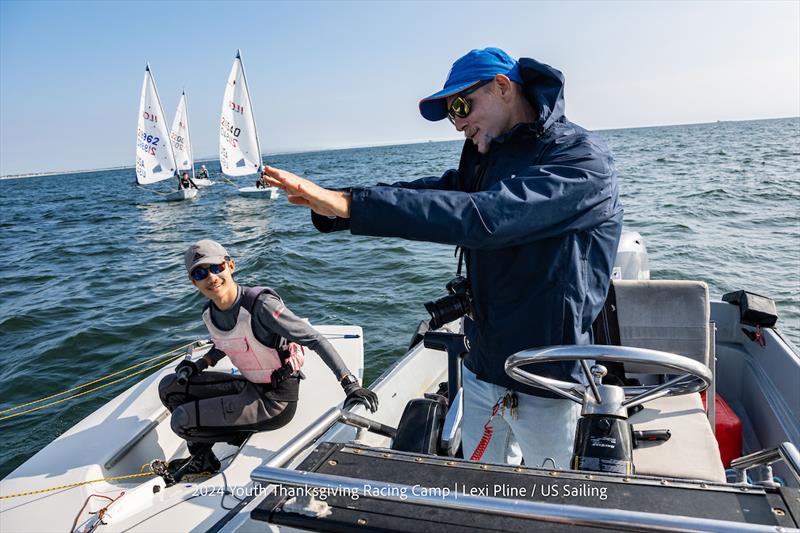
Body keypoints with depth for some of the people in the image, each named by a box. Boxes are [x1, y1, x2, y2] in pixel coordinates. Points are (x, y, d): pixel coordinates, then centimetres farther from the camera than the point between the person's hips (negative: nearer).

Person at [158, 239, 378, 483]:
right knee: (169, 386, 7)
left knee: (181, 420, -11)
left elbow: (315, 340, -28)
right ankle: (200, 456, 20)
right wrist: (200, 365, 5)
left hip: (274, 401, -8)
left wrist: (351, 385, -35)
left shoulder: (260, 305, -26)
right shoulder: (210, 313, -2)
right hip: (249, 386, 8)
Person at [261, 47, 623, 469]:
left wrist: (348, 204, -34)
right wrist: (330, 204, -16)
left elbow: (483, 216, -32)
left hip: (544, 378, -6)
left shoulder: (582, 159, -18)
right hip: (480, 366, 7)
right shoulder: (485, 157, 9)